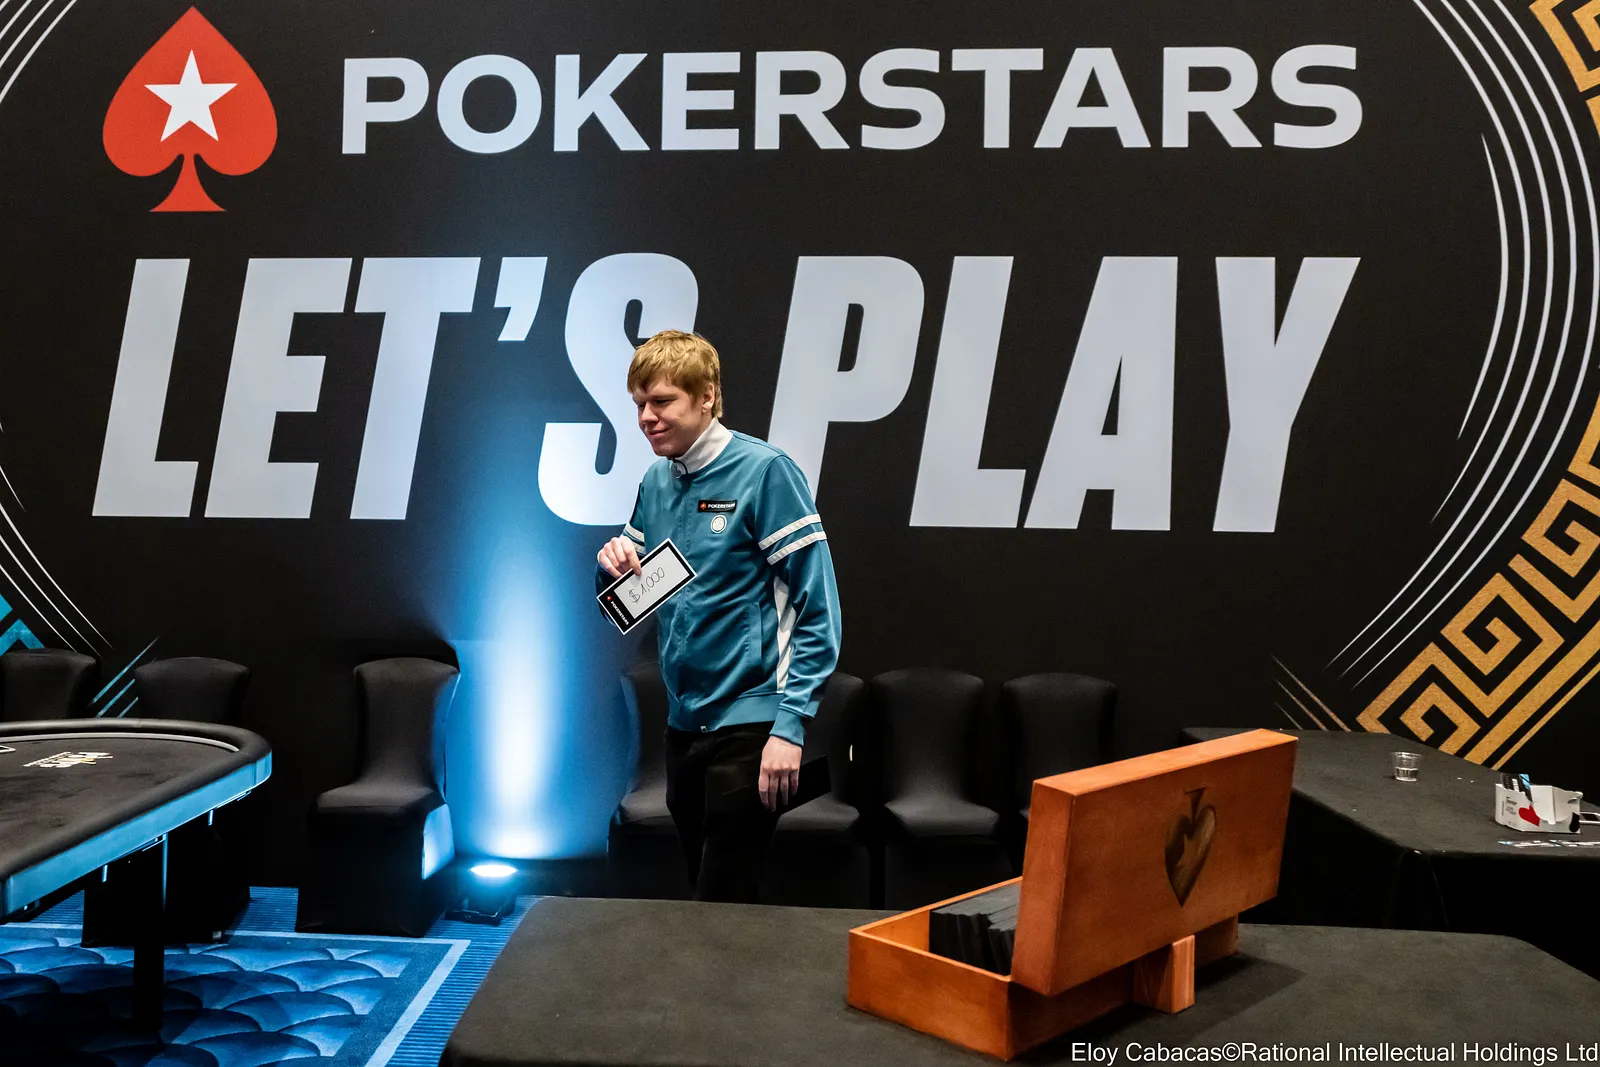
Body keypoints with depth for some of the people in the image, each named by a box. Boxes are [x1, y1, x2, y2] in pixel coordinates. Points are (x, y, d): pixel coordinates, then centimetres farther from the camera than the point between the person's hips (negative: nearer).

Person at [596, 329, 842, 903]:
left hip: (748, 721, -7)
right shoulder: (655, 483, 8)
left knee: (724, 904, -1)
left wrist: (790, 724, -19)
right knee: (702, 887, 18)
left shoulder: (765, 472, -12)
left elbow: (818, 608, -14)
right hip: (683, 721, 7)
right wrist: (612, 566, -7)